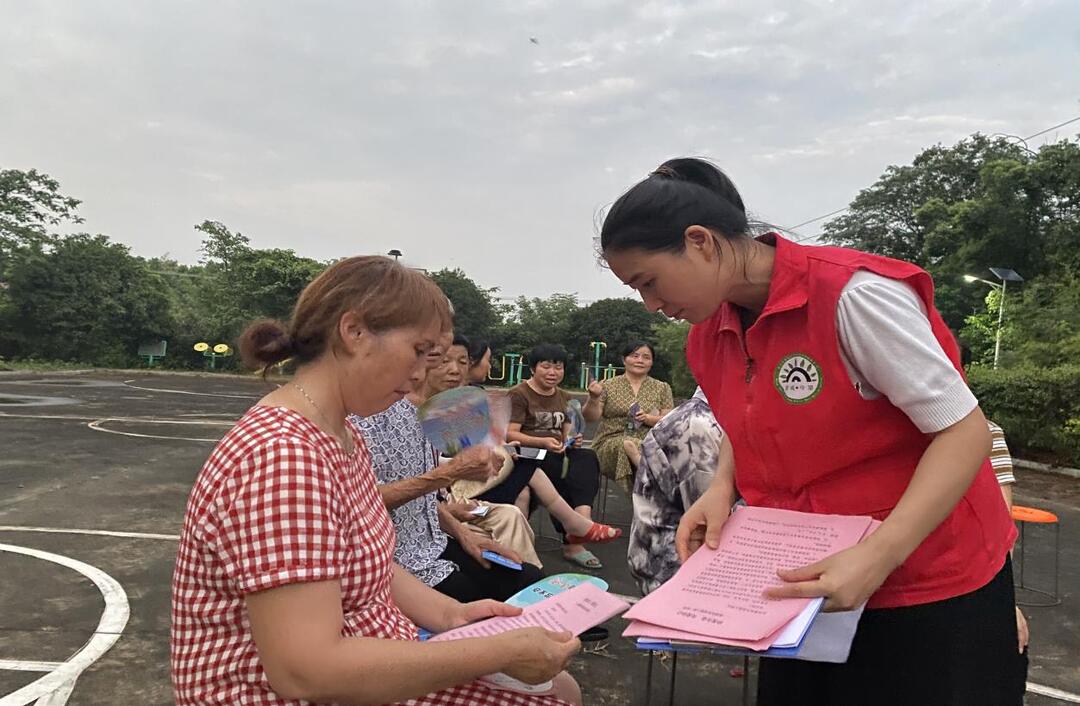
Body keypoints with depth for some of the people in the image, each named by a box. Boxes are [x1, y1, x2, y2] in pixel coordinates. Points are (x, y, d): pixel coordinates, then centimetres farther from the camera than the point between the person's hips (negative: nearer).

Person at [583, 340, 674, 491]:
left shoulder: (662, 388, 14)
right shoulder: (608, 386, 9)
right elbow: (590, 418, 2)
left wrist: (649, 419, -11)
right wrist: (594, 398, -17)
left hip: (648, 444, 1)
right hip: (610, 444, -1)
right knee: (628, 444, -35)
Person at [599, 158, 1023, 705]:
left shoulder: (852, 294, -24)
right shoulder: (708, 339, -1)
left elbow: (964, 432, -21)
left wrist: (878, 556, -30)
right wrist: (723, 489, -6)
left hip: (931, 584, -6)